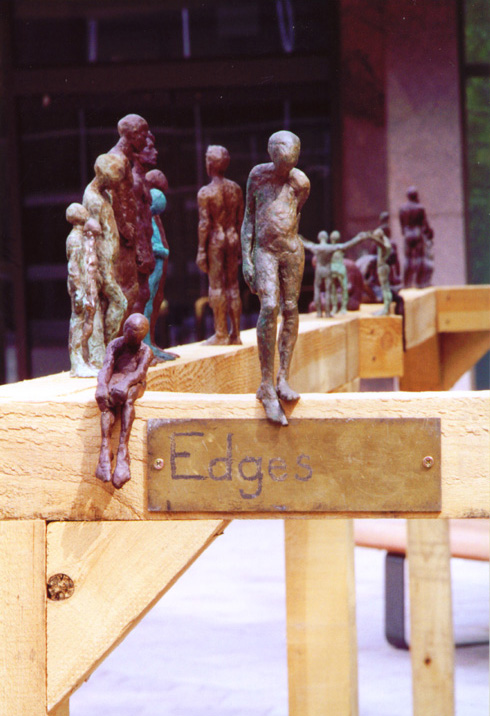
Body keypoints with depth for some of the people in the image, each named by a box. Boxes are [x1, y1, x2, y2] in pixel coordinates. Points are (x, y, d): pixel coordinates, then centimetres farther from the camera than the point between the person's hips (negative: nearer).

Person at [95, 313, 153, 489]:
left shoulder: (145, 351, 4)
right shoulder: (114, 345, 10)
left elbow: (140, 372, -14)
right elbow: (106, 368, -4)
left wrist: (125, 384, -35)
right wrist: (102, 386, -26)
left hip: (134, 384, -2)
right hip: (115, 381, 2)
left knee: (126, 398, -36)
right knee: (107, 401, -33)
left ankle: (123, 450, -48)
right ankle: (105, 449, -47)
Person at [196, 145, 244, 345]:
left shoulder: (205, 193, -11)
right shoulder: (235, 188, 5)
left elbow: (204, 224, -13)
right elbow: (240, 220, 8)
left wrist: (201, 250, -8)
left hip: (214, 240, -5)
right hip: (232, 238, 5)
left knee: (217, 287, -1)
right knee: (232, 284, 10)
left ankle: (221, 334, 0)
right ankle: (235, 334, 13)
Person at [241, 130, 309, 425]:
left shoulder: (301, 182, 2)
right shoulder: (258, 174, 0)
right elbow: (249, 216, 4)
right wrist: (246, 257, 0)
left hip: (292, 250, 2)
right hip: (264, 251, -2)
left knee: (291, 309, 0)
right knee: (269, 307, -18)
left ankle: (283, 378, 8)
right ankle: (267, 385, -15)